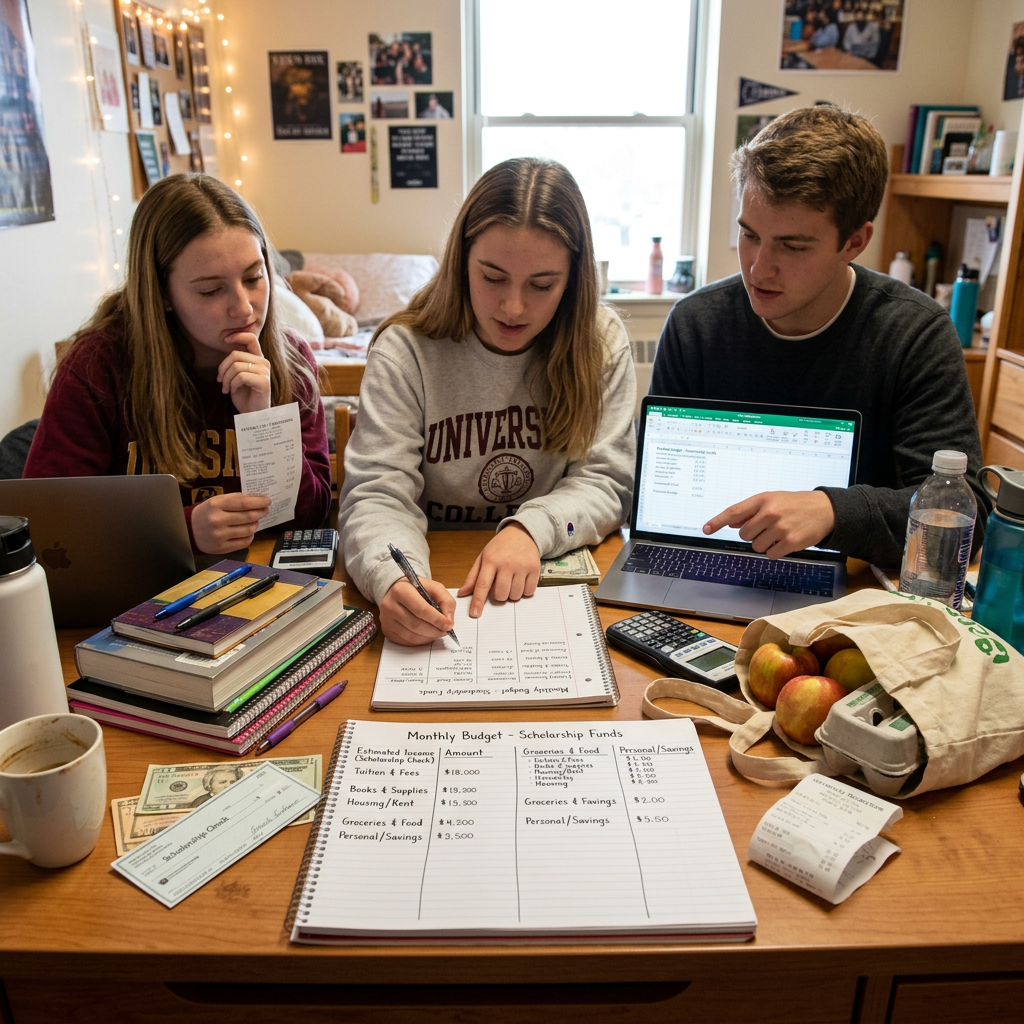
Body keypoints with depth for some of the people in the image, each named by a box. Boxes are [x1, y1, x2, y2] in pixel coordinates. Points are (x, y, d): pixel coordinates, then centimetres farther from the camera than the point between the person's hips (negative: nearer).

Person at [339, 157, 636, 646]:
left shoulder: (601, 344, -2)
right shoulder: (405, 351, -7)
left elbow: (605, 481, -2)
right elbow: (378, 494, -13)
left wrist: (530, 529, -23)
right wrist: (394, 577, -35)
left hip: (556, 585, 1)